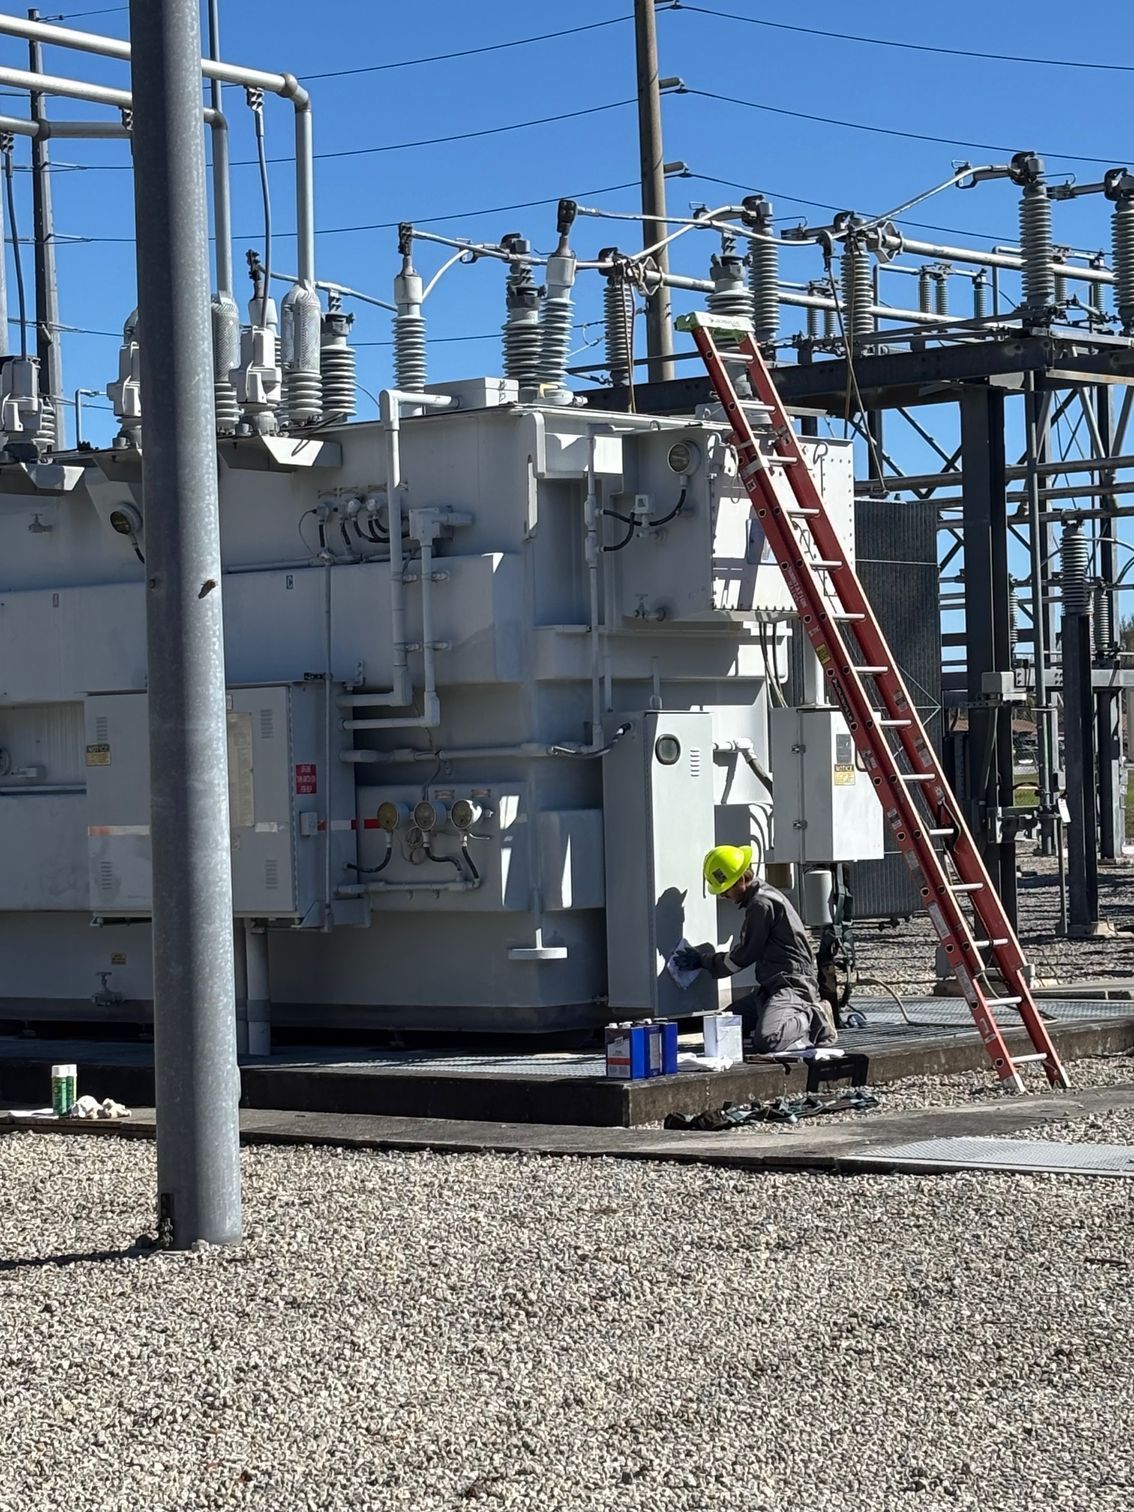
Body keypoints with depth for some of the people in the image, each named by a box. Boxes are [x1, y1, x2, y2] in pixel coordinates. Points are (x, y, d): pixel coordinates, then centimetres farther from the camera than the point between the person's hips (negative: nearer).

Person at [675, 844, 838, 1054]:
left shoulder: (763, 904, -15)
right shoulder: (760, 899, 17)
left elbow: (744, 956, -10)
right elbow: (746, 949, 25)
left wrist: (703, 960, 1)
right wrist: (702, 956, 20)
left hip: (793, 985, -11)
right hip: (772, 987, 11)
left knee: (765, 1041, -32)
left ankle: (810, 1018, -5)